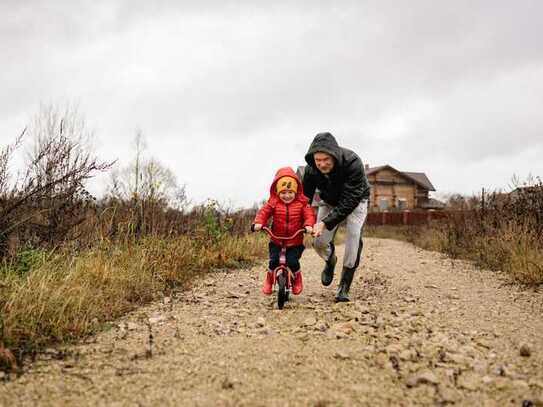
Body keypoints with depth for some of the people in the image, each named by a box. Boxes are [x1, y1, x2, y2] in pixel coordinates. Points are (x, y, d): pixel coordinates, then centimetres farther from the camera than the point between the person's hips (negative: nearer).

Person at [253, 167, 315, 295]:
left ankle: (297, 279, 19)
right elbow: (263, 212, -10)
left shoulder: (301, 203, -3)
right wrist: (258, 223, -30)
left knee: (293, 262, -13)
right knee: (274, 261, -11)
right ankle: (269, 280, 19)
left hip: (295, 242, -1)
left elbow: (309, 215, -11)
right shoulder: (273, 203, -3)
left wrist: (308, 225, -31)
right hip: (276, 241, 1)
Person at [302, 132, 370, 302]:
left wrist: (326, 223, -49)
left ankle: (344, 287, -12)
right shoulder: (311, 170, -26)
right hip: (329, 202, 3)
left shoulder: (353, 163, -39)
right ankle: (330, 261, 29)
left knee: (354, 237, -24)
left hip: (355, 201, -3)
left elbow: (349, 201, -40)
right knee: (319, 242, -8)